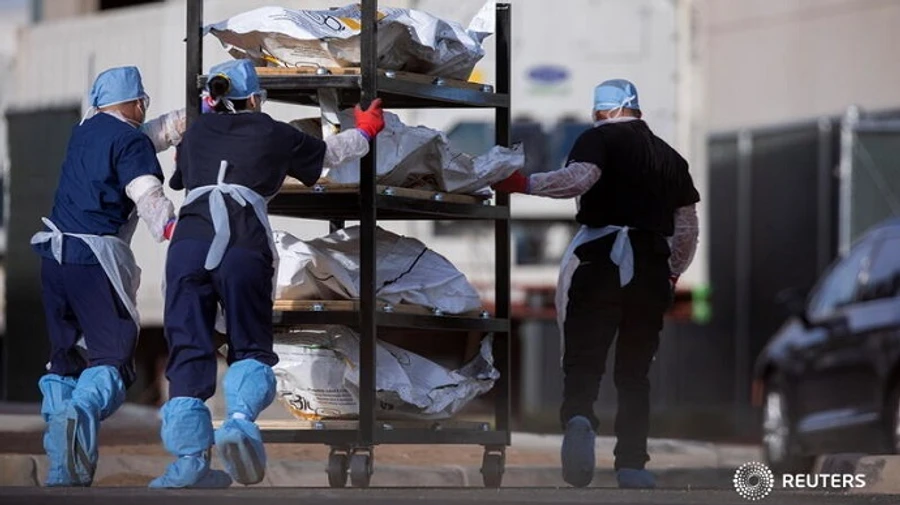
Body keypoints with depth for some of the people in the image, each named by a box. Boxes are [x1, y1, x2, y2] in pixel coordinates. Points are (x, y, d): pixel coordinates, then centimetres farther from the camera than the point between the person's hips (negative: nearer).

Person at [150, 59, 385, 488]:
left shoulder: (197, 133, 24)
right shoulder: (274, 134, 18)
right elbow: (329, 152, 35)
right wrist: (364, 133, 54)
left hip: (189, 239, 2)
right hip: (245, 244, -2)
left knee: (189, 350, 4)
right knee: (250, 347, 8)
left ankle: (189, 456, -5)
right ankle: (240, 419, -22)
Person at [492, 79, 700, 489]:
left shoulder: (600, 138, 1)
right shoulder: (670, 157, 19)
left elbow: (578, 178, -19)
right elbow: (688, 226, 20)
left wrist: (523, 184, -11)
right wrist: (673, 273, 32)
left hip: (600, 258, -4)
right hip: (652, 266, 4)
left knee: (583, 357, -7)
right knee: (635, 370, 11)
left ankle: (579, 417, -37)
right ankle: (632, 463, 4)